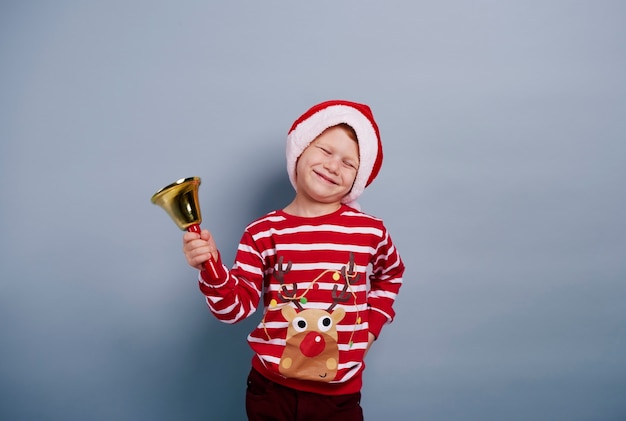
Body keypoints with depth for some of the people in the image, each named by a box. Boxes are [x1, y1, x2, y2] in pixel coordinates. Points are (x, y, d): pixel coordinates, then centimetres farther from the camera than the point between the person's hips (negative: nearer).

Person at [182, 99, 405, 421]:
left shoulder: (370, 231, -5)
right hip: (271, 388, 0)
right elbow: (237, 307, -9)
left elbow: (390, 275, 16)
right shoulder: (263, 233, -8)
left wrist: (372, 326, 9)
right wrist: (212, 269, -25)